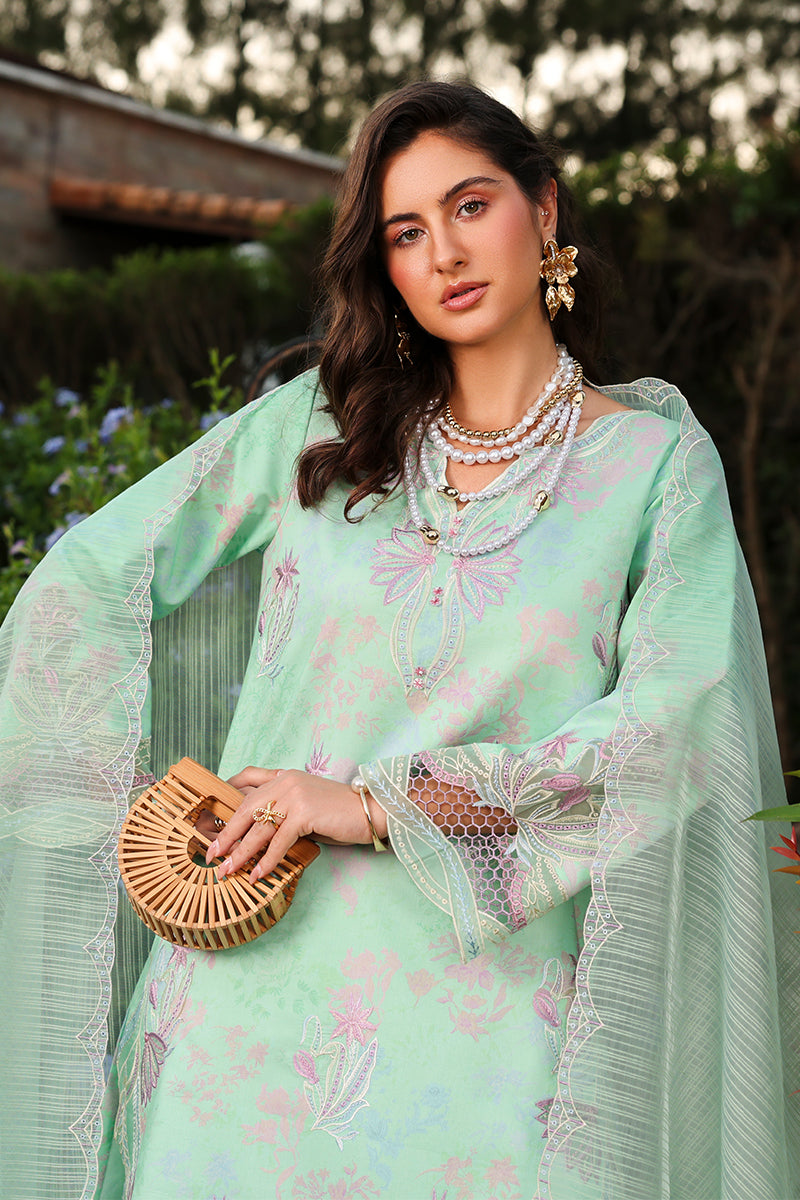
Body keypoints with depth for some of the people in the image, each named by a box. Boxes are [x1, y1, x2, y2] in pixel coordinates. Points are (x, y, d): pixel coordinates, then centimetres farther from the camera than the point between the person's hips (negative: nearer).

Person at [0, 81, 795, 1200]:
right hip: (261, 972, 2)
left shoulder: (658, 459, 2)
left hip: (486, 1005, -1)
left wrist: (383, 803, -13)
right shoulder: (316, 421, 7)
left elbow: (675, 720, -10)